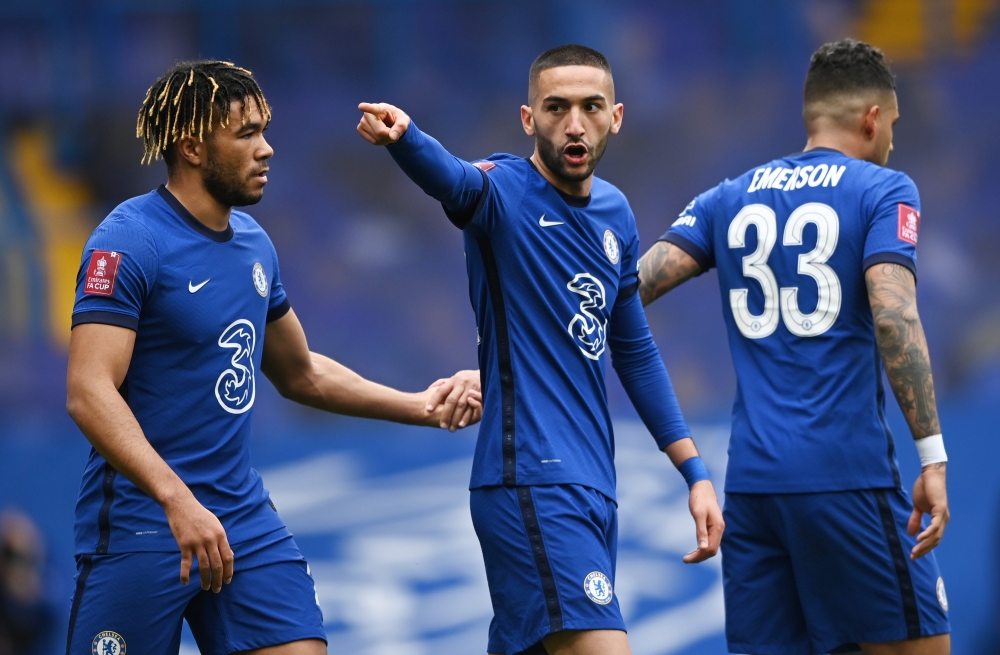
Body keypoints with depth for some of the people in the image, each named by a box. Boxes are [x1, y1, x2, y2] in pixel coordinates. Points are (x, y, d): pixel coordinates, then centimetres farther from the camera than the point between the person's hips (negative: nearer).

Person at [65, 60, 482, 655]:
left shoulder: (254, 243, 12)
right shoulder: (130, 241, -13)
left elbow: (301, 374, 27)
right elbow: (89, 393, -23)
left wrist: (421, 406, 19)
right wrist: (178, 501, -33)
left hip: (246, 518, 7)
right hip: (141, 525, -7)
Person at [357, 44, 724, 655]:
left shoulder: (615, 214, 12)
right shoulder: (504, 192, -9)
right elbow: (451, 178, -33)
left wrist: (695, 471, 20)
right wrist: (403, 136, -56)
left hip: (593, 489, 8)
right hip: (532, 482, -7)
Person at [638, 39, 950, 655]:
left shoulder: (730, 199, 14)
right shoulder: (883, 190, 1)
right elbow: (893, 315, -14)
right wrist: (933, 456, -17)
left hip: (750, 480, 5)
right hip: (848, 476, -5)